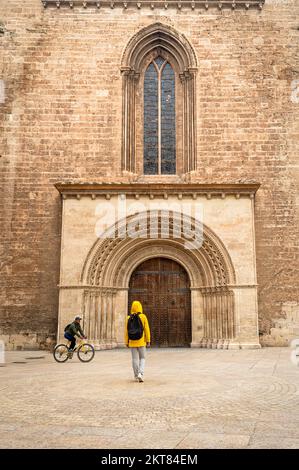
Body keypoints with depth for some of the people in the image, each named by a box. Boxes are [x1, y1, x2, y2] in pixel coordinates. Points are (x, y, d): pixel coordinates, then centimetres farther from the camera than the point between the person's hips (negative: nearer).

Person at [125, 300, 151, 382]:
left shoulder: (129, 318, -1)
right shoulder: (143, 316, -6)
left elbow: (126, 331, -1)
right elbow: (146, 329, -6)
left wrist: (126, 342, 7)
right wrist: (148, 341, 0)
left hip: (132, 342, 2)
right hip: (141, 341, -1)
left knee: (135, 359, 9)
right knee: (142, 358, 11)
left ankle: (137, 376, 14)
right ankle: (140, 373, -7)